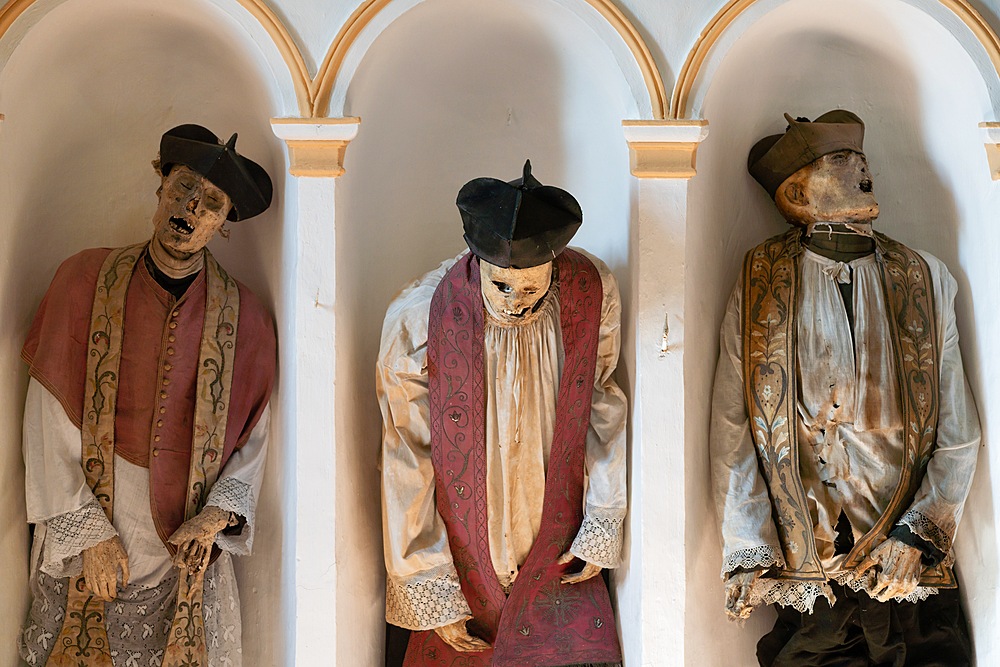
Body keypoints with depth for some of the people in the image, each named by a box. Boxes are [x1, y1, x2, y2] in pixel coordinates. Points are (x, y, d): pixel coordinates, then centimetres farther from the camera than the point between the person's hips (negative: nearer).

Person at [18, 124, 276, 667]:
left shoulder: (243, 319, -1)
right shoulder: (84, 282, -3)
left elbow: (254, 438, 4)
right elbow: (48, 424, -5)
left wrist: (217, 514, -12)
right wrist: (88, 533, -9)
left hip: (185, 555, 1)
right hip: (82, 551, 0)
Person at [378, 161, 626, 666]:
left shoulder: (594, 294, -13)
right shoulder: (416, 319, -20)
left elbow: (604, 400, 3)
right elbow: (405, 461, -11)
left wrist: (603, 524, 0)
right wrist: (430, 591, -6)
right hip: (460, 564, -1)